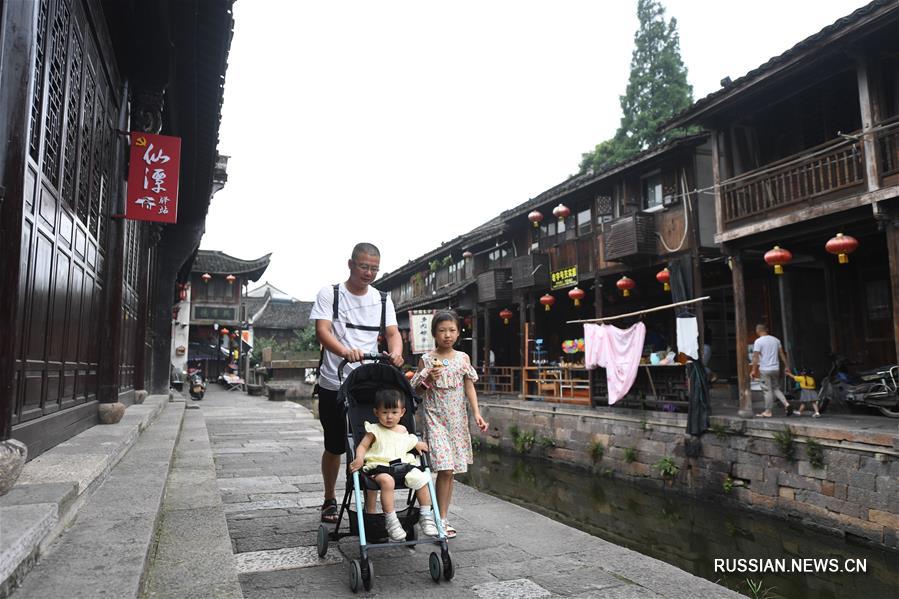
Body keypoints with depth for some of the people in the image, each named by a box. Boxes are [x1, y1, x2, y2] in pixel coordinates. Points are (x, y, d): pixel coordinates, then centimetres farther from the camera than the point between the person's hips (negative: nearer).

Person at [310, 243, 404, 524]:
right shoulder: (329, 294, -2)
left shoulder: (382, 299, 9)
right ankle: (329, 500, 32)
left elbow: (393, 333, 1)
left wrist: (395, 353, -23)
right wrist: (345, 351, -35)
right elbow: (322, 330, -14)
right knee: (334, 447, 11)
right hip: (334, 385, -2)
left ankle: (371, 509, 11)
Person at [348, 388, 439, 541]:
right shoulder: (374, 431, 5)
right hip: (380, 467, -4)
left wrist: (417, 444, 16)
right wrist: (359, 459, -17)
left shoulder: (403, 430, 19)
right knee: (387, 481, -37)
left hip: (403, 465, 4)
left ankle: (426, 517, -3)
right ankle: (391, 521, -28)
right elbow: (362, 446, 2)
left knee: (421, 478, -19)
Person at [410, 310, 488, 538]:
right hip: (435, 418, -3)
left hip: (457, 419, 3)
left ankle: (443, 517, 20)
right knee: (445, 469, -13)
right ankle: (441, 519, -1)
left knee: (450, 471, 8)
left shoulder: (463, 358, 5)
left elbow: (469, 386, 7)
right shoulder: (426, 359, -2)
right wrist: (429, 378, -15)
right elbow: (416, 389, 4)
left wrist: (477, 413, -2)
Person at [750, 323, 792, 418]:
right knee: (776, 388, 17)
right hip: (776, 368, 5)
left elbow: (756, 357, -14)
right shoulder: (776, 339, 8)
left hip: (765, 369, -5)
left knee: (768, 390, 0)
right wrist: (786, 366, 17)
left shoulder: (758, 341, -10)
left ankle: (768, 411, 7)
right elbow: (782, 354, 11)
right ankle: (786, 404, 0)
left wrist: (754, 370, -11)